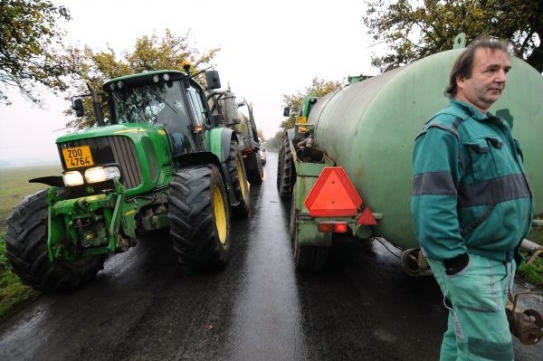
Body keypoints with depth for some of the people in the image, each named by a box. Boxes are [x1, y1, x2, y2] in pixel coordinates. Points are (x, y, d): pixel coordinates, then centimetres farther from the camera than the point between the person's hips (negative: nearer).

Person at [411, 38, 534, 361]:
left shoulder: (497, 127, 15)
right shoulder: (445, 129, -16)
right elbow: (431, 203, -25)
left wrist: (511, 255, 19)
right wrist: (455, 260, -22)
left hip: (501, 259, 9)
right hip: (470, 262, -9)